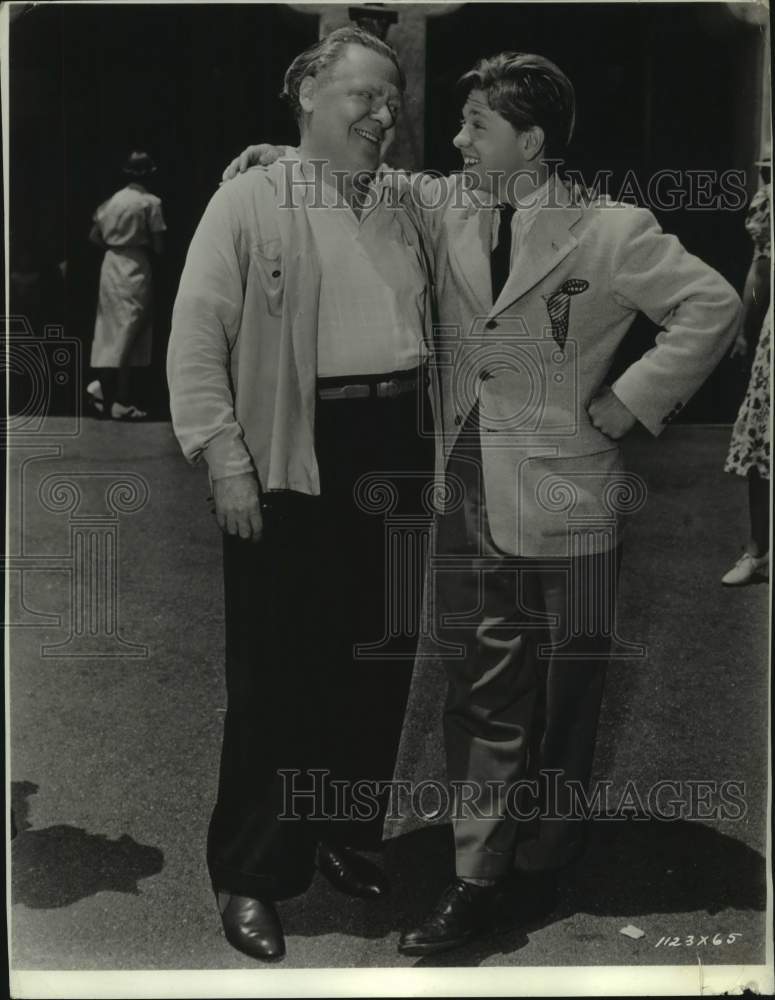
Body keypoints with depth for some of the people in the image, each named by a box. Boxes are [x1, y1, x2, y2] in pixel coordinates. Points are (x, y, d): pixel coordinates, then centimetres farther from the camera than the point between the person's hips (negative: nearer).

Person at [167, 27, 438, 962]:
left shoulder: (403, 206, 12)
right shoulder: (250, 200, -4)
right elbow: (196, 336, -8)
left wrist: (435, 441, 14)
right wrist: (225, 459, -14)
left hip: (394, 453, 6)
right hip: (291, 459, -5)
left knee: (379, 659, 11)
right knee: (278, 672, 1)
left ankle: (346, 838, 29)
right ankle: (251, 876, 13)